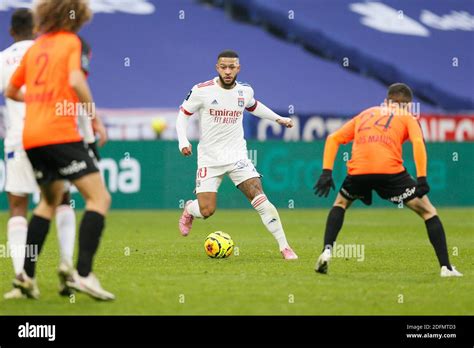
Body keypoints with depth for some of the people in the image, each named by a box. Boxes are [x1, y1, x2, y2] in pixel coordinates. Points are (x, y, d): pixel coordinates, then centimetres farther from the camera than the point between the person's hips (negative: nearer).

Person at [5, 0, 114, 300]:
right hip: (60, 134, -7)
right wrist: (95, 119, -11)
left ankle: (27, 272, 16)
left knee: (50, 200, 24)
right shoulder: (71, 42, 0)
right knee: (100, 198, -7)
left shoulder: (35, 47, 18)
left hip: (31, 137, 8)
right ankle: (83, 273, -20)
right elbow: (75, 80, -18)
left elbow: (11, 91, 26)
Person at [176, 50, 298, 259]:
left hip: (237, 156, 2)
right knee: (206, 211, -8)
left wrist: (278, 118, 25)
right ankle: (189, 210, 32)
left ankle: (284, 247, -11)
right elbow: (183, 114, 2)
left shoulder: (245, 91, 2)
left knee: (260, 198, -15)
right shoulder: (202, 91, -9)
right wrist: (183, 141, -11)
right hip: (209, 159, -2)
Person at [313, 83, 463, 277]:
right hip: (390, 171, -3)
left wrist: (327, 172, 17)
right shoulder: (407, 117, 21)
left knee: (340, 204, 34)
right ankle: (445, 267, 1)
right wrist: (421, 178, -6)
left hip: (358, 171, 3)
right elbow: (418, 142, 0)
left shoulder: (365, 114, 32)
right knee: (428, 212, 11)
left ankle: (327, 251, 15)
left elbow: (333, 139, 23)